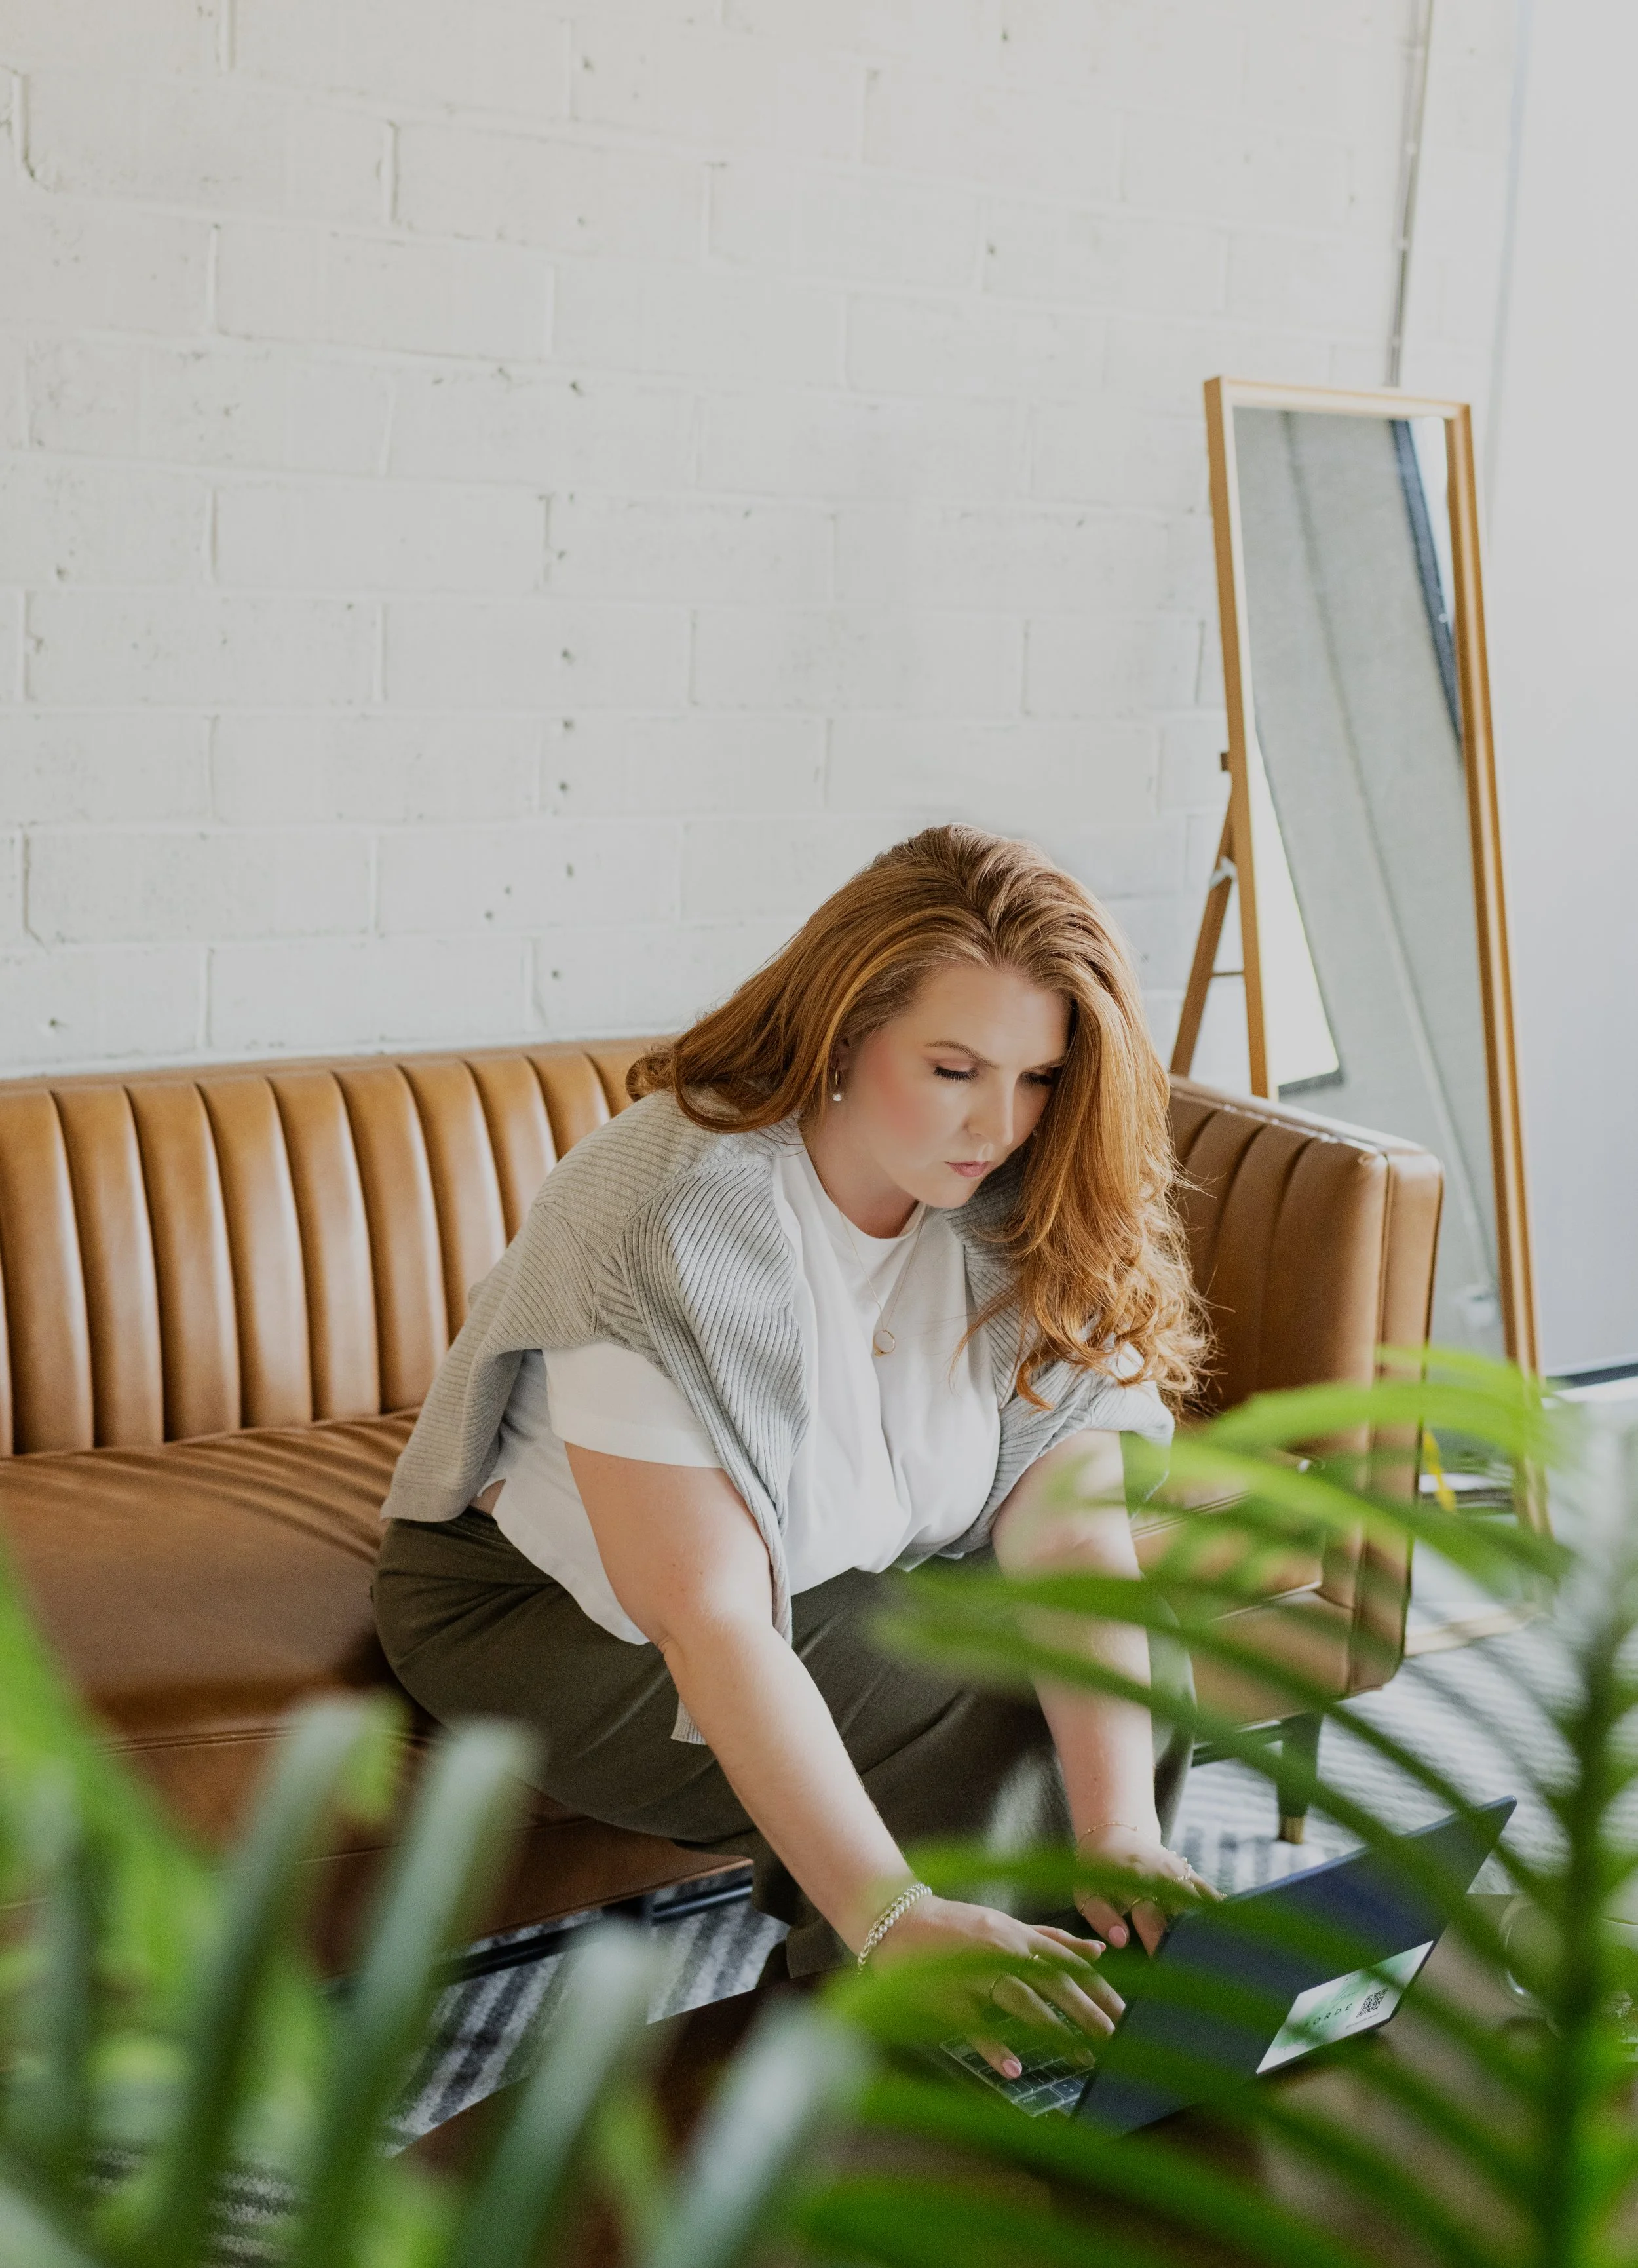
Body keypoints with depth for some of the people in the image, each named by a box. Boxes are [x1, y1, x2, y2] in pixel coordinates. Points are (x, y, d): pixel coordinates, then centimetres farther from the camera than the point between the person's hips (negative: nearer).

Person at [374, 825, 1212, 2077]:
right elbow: (710, 1621, -37)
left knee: (1144, 1662, -16)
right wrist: (893, 1917, -44)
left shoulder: (1019, 1211, -13)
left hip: (852, 1582, 6)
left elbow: (1071, 1526, -20)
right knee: (970, 1738, -25)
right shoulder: (666, 1220, -32)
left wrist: (1122, 1826, -35)